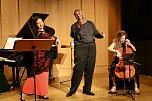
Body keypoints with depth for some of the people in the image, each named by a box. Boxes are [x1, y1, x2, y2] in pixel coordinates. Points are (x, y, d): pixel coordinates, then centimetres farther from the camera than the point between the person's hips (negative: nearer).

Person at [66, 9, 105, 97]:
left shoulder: (90, 23, 16)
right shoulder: (74, 26, 8)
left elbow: (96, 33, 19)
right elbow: (74, 36, -9)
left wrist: (101, 35, -1)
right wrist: (79, 26, -16)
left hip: (91, 47, 3)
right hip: (80, 47, -3)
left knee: (90, 69, 5)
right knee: (78, 68, -9)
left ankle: (87, 89, 16)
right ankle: (73, 89, 4)